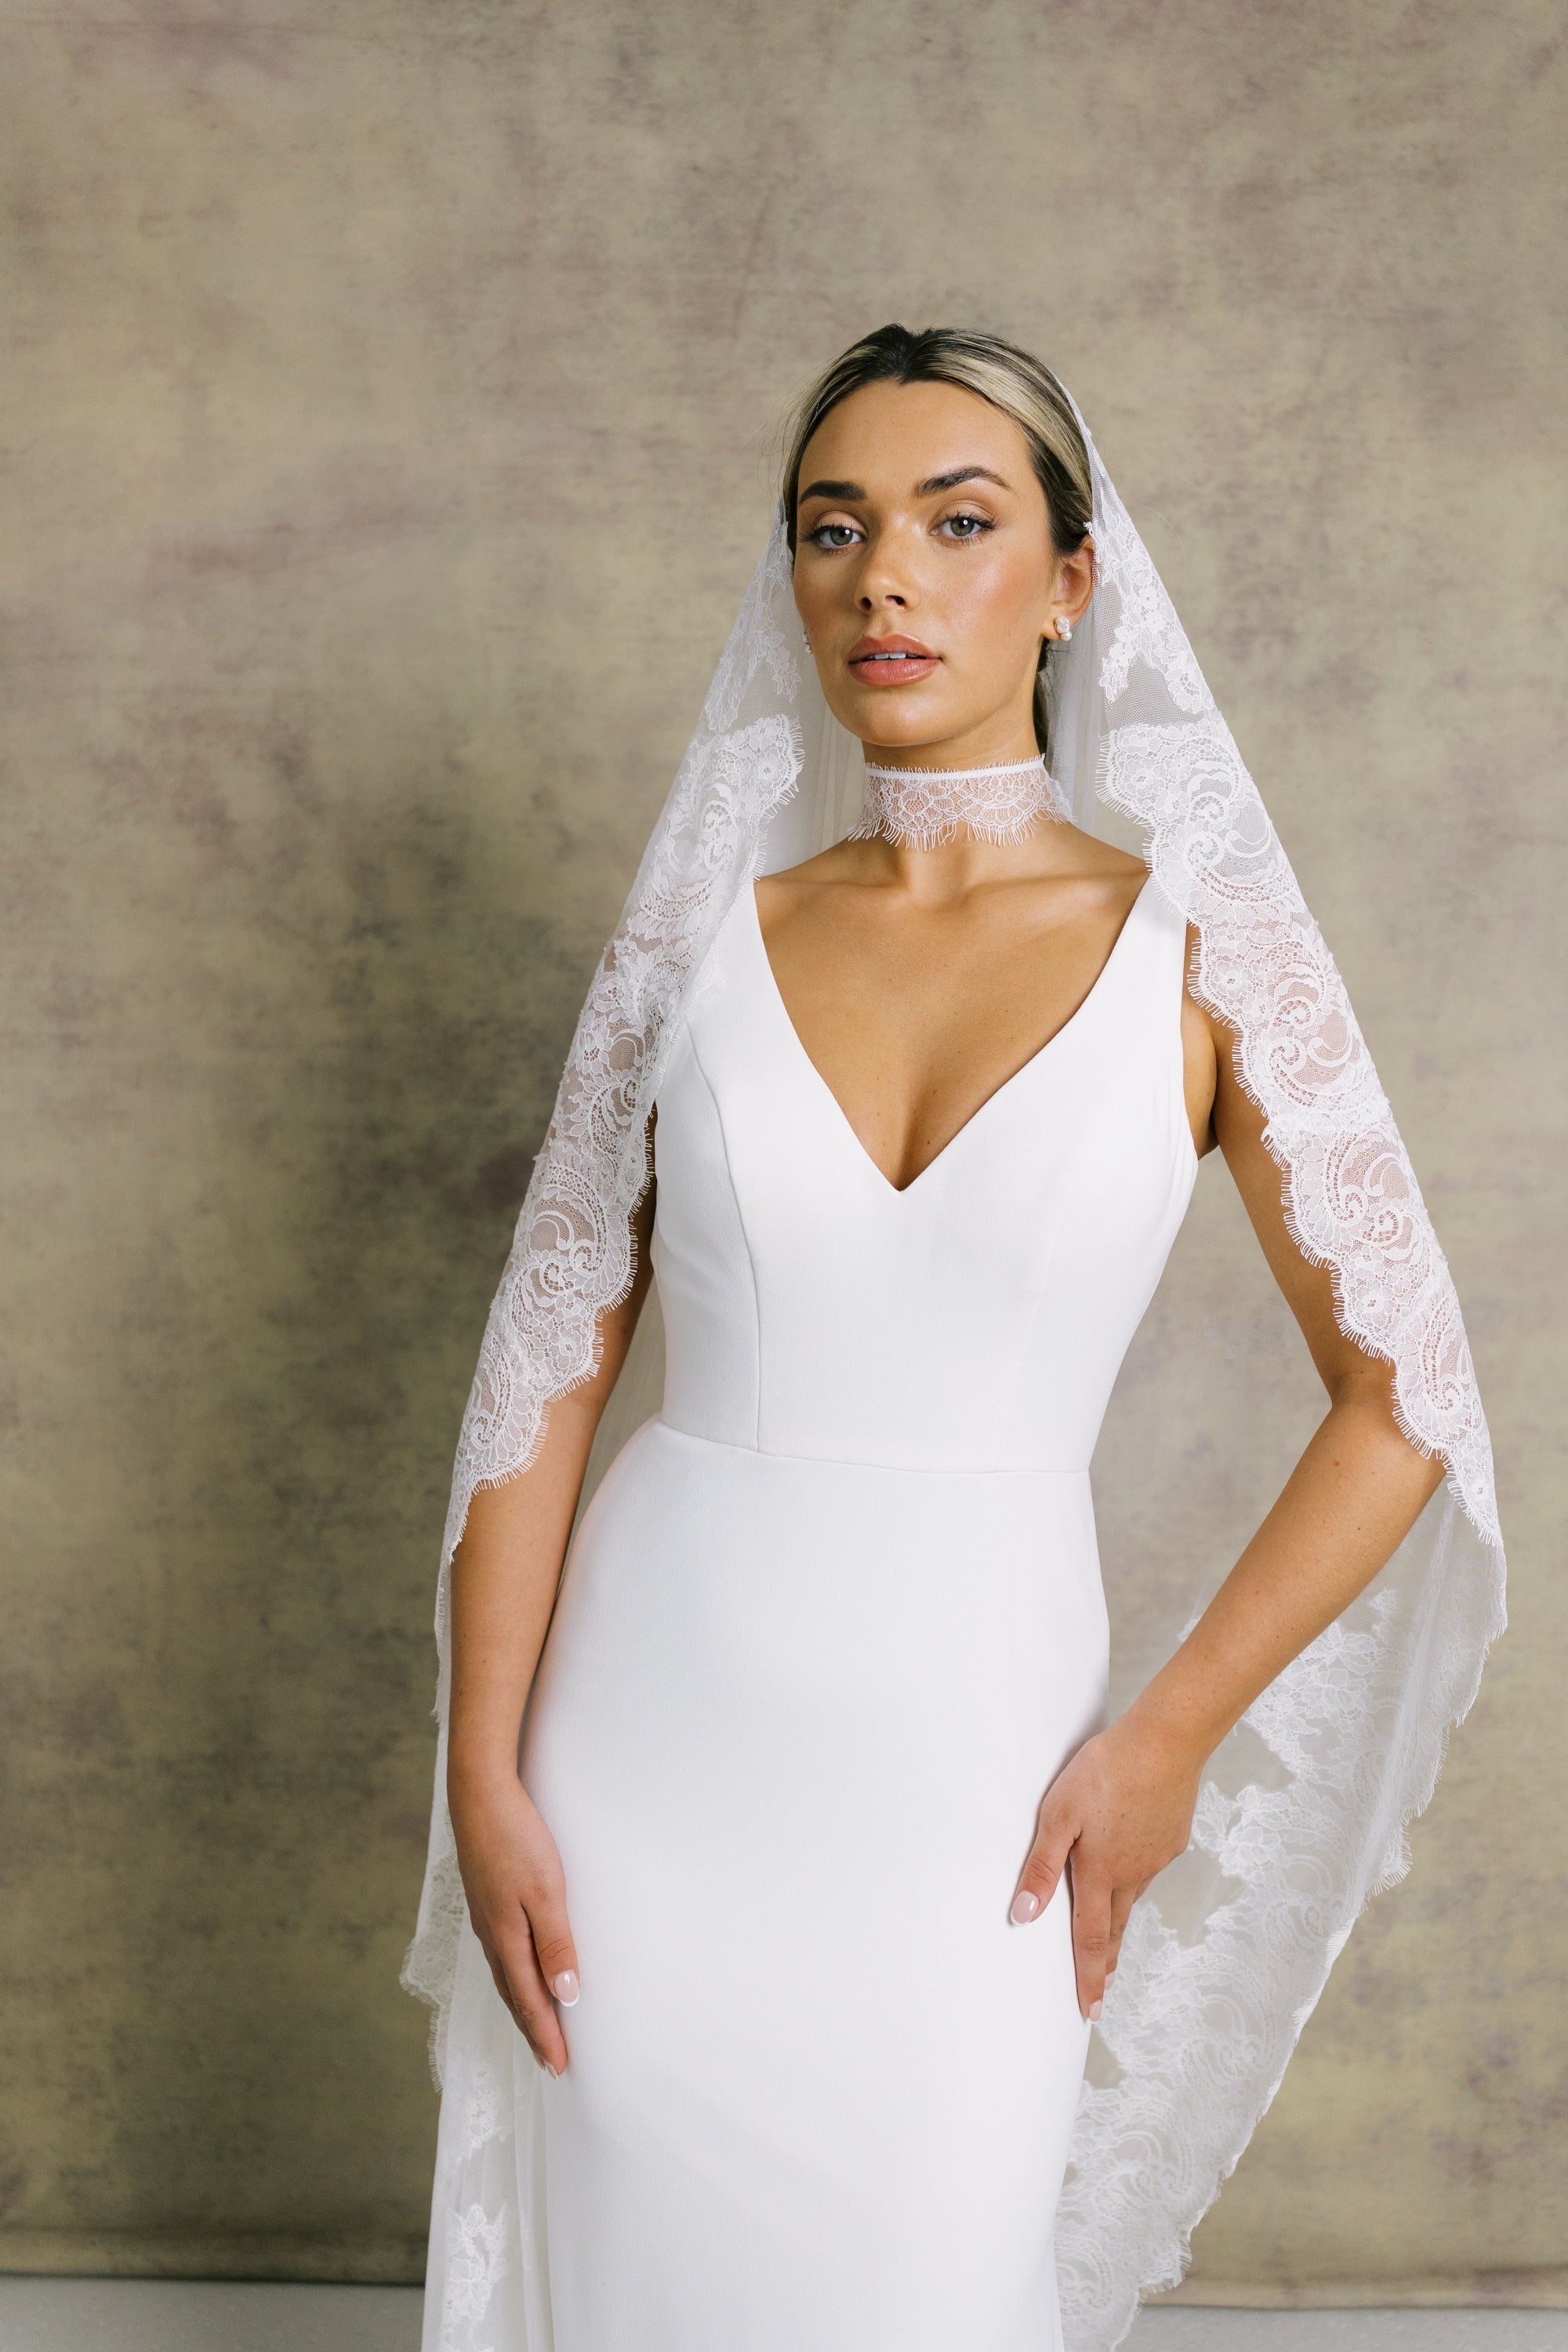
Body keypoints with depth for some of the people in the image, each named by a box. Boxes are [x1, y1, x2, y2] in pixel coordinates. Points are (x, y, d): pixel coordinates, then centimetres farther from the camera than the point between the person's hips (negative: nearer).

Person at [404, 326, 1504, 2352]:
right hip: (652, 1736, 2)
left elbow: (1405, 1401, -1)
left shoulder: (1196, 941, -4)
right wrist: (483, 1777, -2)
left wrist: (1169, 1736, -6)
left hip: (965, 1765, -1)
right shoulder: (705, 930, 1)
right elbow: (543, 1369, 3)